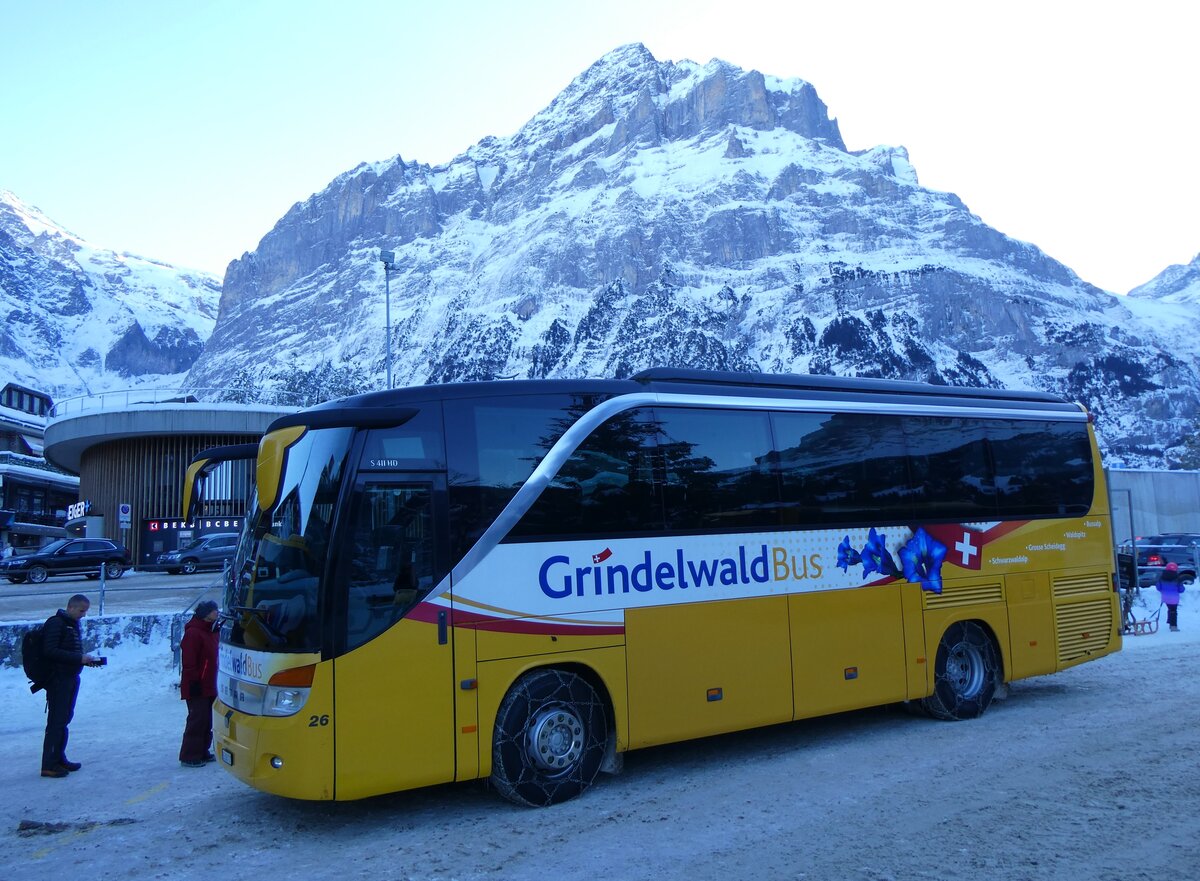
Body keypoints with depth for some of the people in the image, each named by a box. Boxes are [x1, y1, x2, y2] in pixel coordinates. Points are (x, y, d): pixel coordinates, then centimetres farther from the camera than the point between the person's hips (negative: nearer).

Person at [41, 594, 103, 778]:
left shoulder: (74, 625, 15)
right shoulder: (55, 623, -13)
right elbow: (50, 651, -22)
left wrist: (86, 660, 2)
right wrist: (79, 658, -23)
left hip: (71, 678, 9)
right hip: (58, 678, -9)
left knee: (65, 718, 14)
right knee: (56, 721, -6)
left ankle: (59, 759, 23)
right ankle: (49, 765, -1)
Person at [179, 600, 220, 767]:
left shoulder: (210, 631, 14)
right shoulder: (193, 633, -17)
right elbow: (189, 662, -21)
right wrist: (194, 683, -22)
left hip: (208, 687, 10)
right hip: (197, 688, -10)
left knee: (207, 721, 14)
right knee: (197, 720, -6)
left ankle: (202, 753, 23)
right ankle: (189, 756, 1)